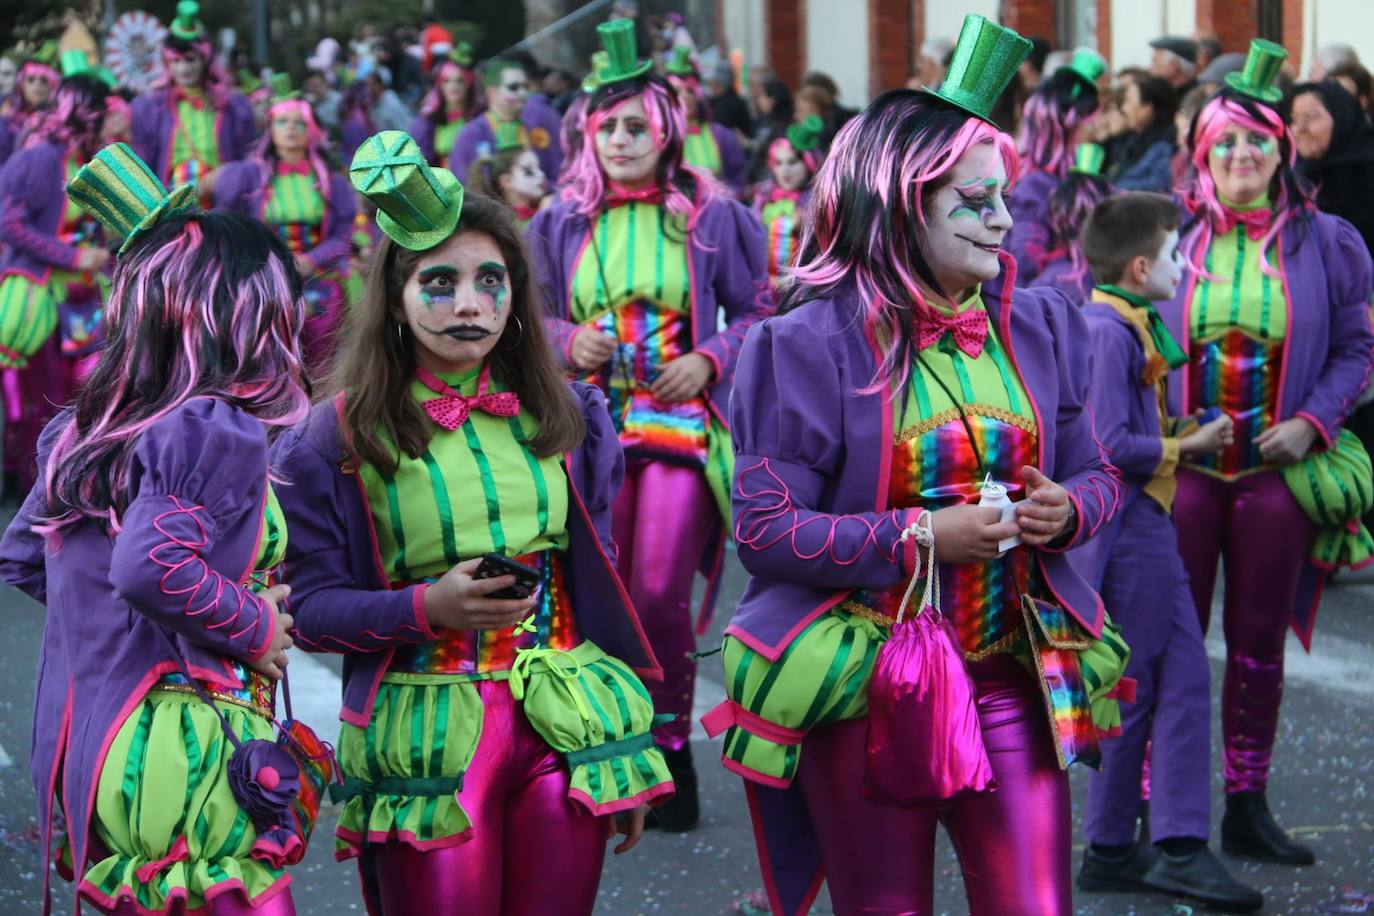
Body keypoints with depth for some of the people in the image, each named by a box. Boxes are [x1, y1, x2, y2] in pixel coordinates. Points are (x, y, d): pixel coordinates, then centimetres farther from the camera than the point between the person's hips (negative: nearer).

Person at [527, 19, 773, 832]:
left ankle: (671, 746, 5)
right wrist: (569, 340, -6)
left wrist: (709, 359, -9)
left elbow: (757, 312, 7)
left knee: (661, 591, -12)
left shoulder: (712, 216, 3)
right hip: (592, 426, 3)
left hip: (681, 422, -3)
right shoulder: (562, 223, 9)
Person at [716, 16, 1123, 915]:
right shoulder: (809, 345, -10)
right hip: (866, 686, -4)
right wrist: (921, 536, -19)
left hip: (1010, 677, 4)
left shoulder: (1039, 327, 6)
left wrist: (1066, 509, -10)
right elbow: (763, 528, -13)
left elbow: (1097, 474, 15)